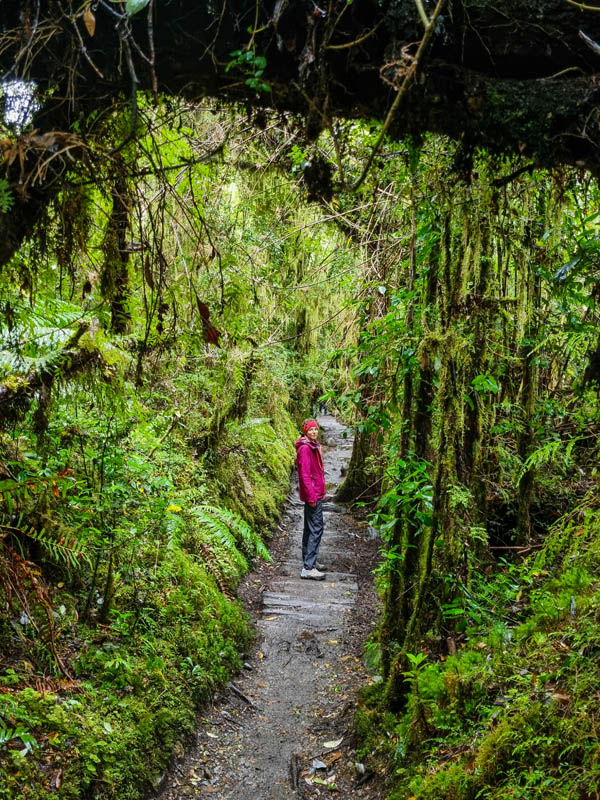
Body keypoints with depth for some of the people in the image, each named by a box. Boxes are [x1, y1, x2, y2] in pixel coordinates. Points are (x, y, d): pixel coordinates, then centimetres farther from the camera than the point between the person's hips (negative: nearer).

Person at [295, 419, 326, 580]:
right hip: (312, 495, -11)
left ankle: (309, 561, 26)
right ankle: (308, 568, -11)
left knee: (310, 528, 16)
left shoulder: (314, 446, 15)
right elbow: (304, 474, -21)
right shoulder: (305, 448, -17)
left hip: (316, 494, 11)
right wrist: (311, 496, -23)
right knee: (316, 529, -11)